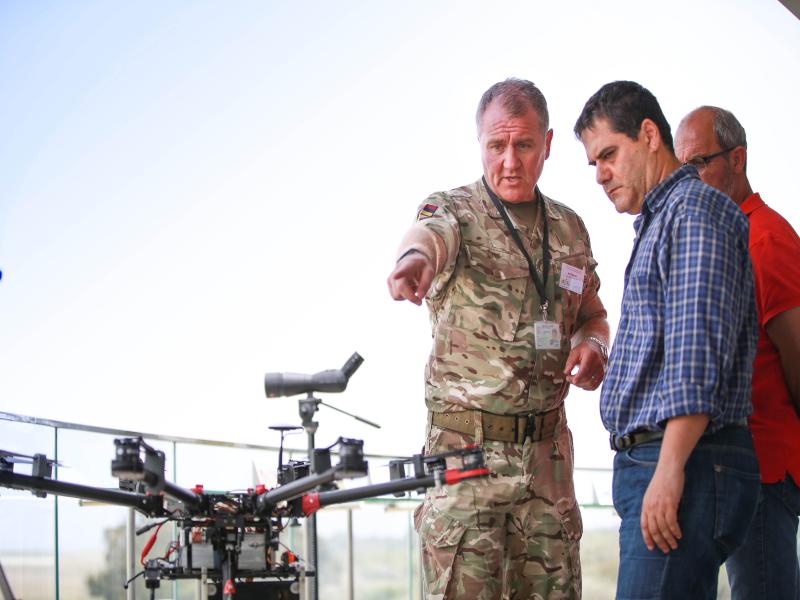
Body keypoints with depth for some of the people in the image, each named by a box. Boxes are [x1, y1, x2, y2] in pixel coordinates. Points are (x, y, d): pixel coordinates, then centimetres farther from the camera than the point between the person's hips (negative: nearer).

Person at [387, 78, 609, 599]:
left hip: (549, 452, 5)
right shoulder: (456, 211, -3)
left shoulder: (570, 229, 13)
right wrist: (416, 257, -54)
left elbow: (593, 315, 26)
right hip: (466, 447, -4)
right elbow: (432, 231, -29)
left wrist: (593, 343, 1)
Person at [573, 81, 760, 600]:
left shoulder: (696, 209, -7)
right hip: (647, 460, 10)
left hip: (688, 462, -10)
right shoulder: (660, 222, 25)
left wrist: (670, 470, -24)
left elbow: (698, 350, -19)